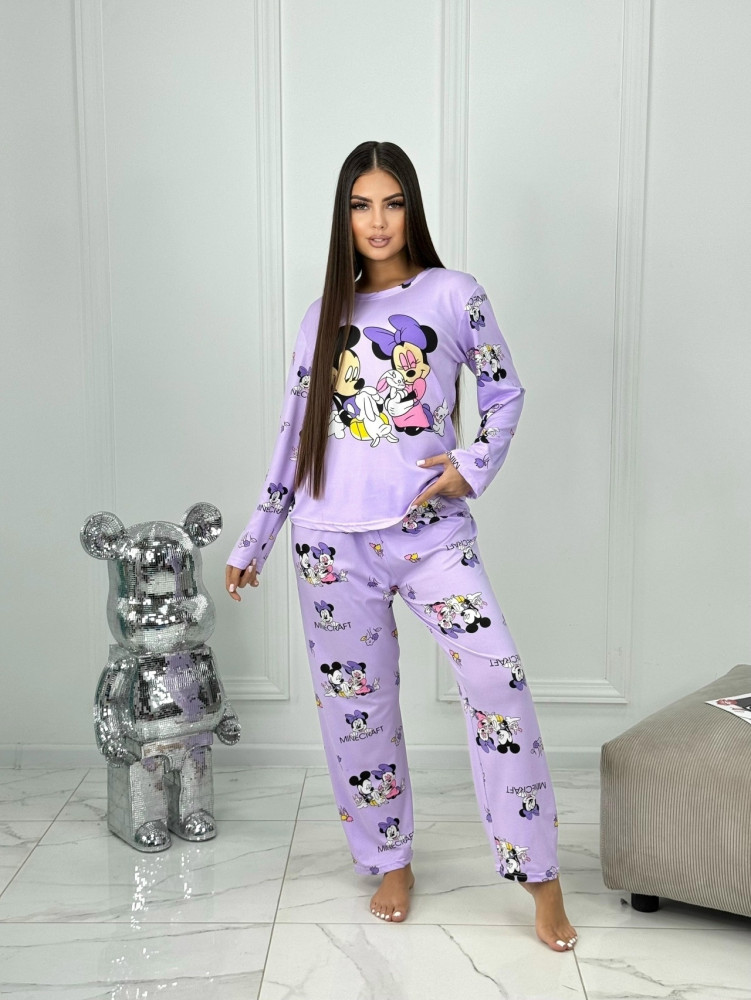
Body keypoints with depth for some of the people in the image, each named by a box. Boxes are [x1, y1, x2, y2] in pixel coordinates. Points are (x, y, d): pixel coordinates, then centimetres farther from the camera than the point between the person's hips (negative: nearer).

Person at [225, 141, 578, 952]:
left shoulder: (452, 295, 3)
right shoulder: (322, 317, 10)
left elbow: (505, 392, 9)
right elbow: (295, 433, 12)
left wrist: (474, 467, -9)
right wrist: (253, 541, 12)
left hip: (432, 533, -2)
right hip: (334, 541, 3)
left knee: (498, 685, -13)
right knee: (354, 703, 8)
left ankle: (541, 877, 1)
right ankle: (390, 861, 27)